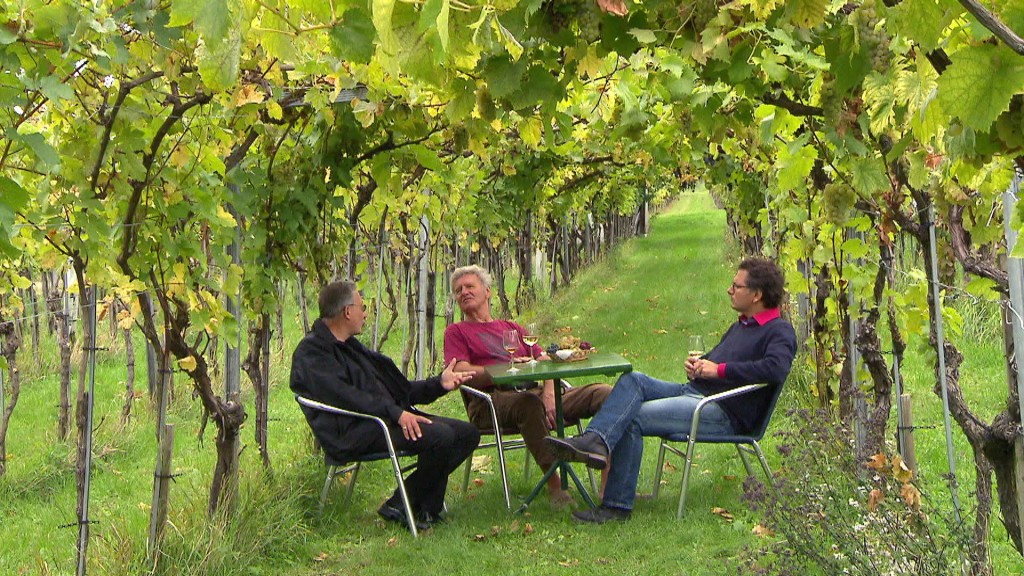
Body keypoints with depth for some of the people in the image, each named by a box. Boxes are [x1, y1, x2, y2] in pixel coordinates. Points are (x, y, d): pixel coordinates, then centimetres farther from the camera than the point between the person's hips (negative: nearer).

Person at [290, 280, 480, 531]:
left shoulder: (349, 346, 27)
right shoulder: (311, 352, -6)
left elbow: (397, 387, 29)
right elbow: (344, 396, -21)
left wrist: (439, 384, 16)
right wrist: (395, 413, -29)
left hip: (387, 417, 10)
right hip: (353, 432, -10)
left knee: (468, 433, 0)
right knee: (440, 436, -28)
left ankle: (425, 506, -5)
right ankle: (401, 506, -12)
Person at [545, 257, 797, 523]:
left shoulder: (780, 331, -5)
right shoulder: (741, 325, 26)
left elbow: (777, 368, -26)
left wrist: (720, 369, -19)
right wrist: (696, 364, 10)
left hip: (724, 412, -9)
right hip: (693, 391, 9)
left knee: (632, 417, -21)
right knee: (632, 380, -14)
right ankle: (595, 441, -33)